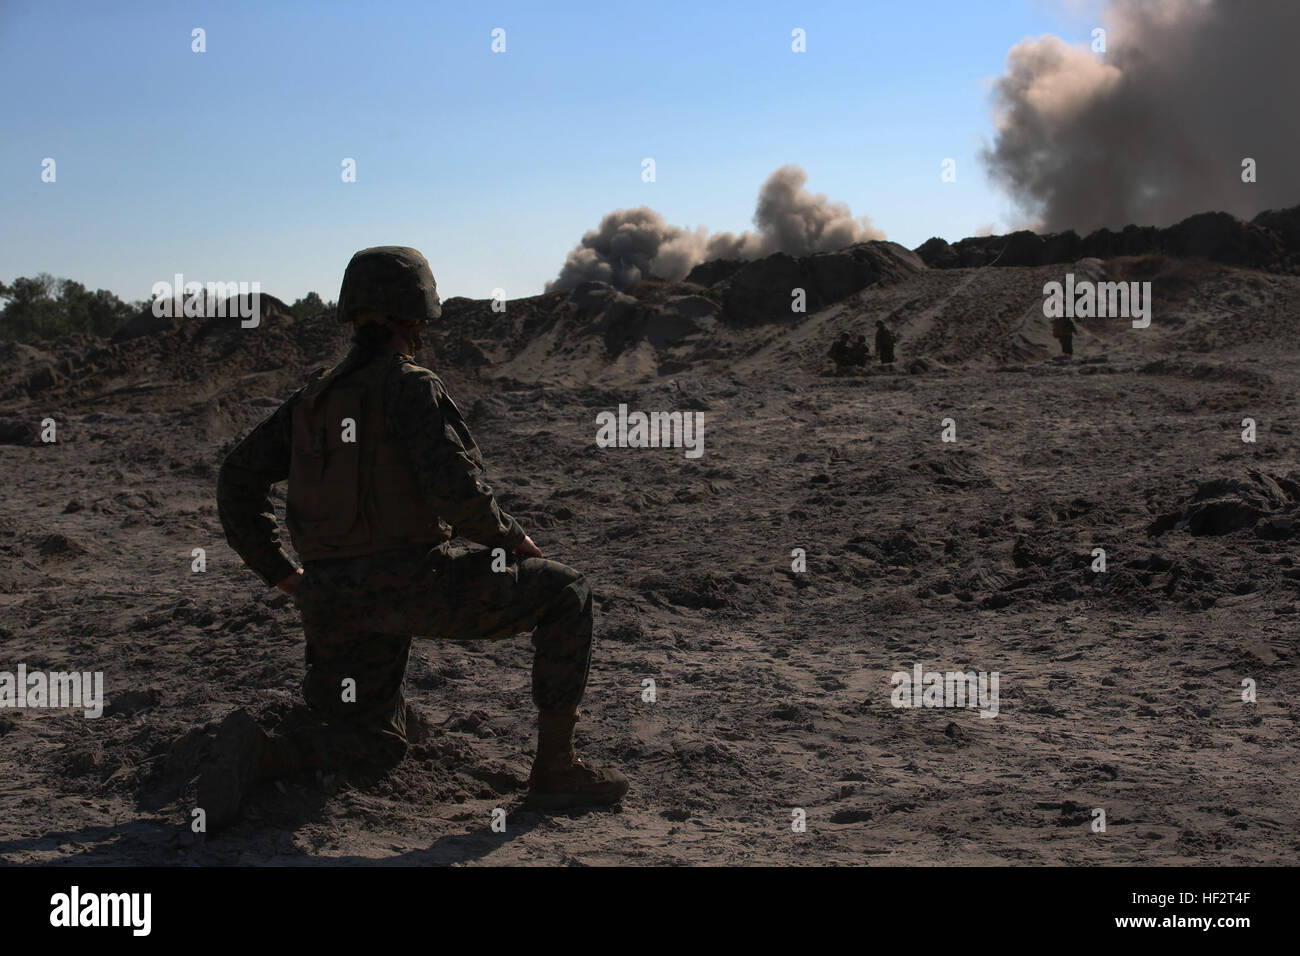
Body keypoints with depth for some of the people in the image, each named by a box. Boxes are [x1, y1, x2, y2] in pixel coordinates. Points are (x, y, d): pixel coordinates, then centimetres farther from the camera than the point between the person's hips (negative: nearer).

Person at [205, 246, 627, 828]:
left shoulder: (314, 397, 17)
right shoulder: (411, 387, -6)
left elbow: (238, 481, 17)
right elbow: (456, 489, -18)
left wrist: (278, 571, 20)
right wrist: (512, 538, 0)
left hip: (334, 598, 7)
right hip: (412, 580, -7)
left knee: (376, 743, 24)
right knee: (565, 594, 8)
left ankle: (255, 755, -4)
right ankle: (555, 768, 4)